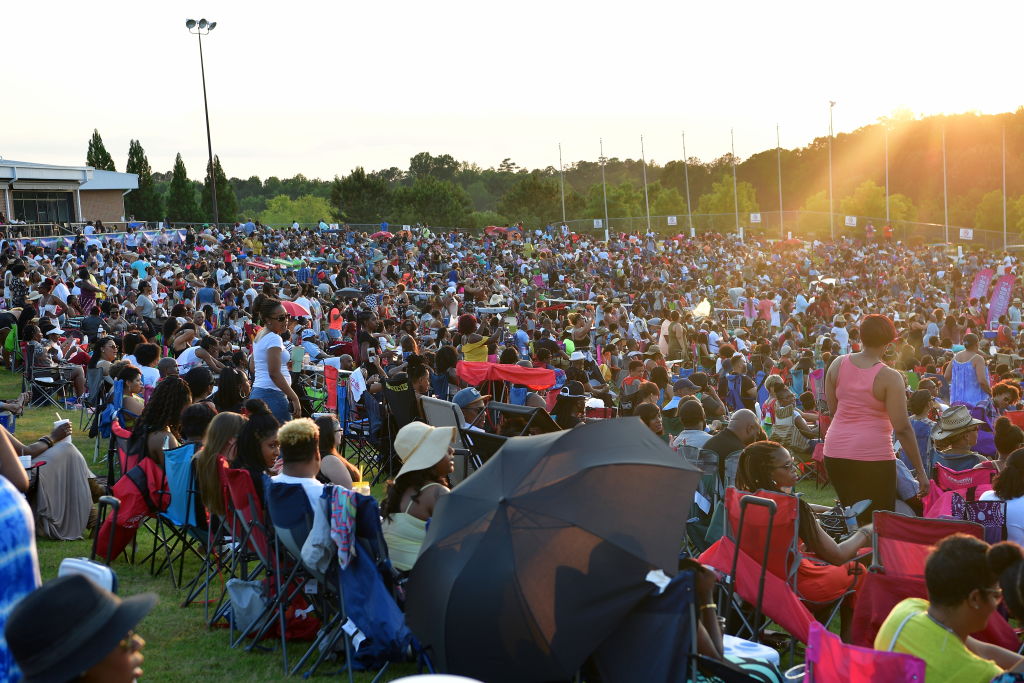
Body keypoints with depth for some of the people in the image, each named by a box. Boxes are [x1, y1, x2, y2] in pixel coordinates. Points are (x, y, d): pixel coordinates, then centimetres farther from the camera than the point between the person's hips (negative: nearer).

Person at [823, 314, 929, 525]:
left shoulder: (838, 364, 1)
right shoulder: (890, 377, -12)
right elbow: (902, 428, -12)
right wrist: (920, 471, -6)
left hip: (835, 452, 6)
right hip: (872, 455, -5)